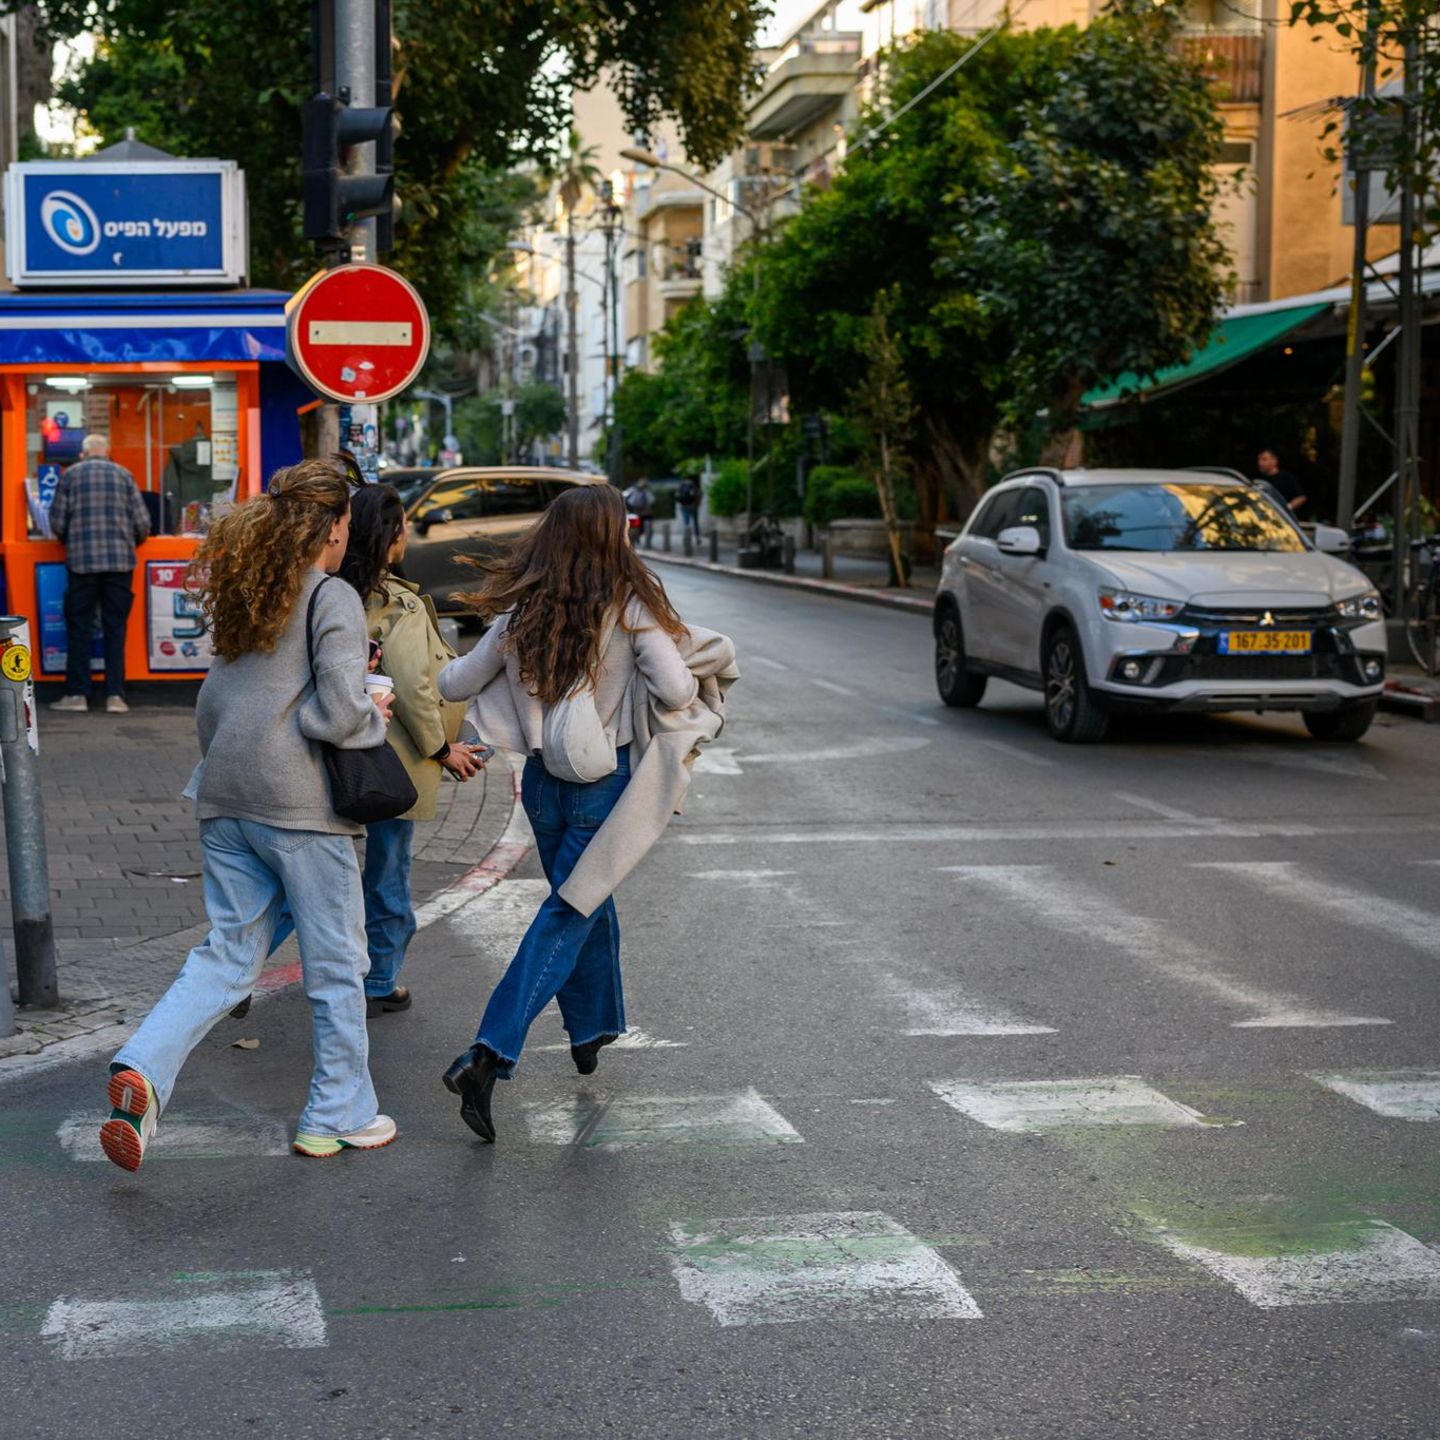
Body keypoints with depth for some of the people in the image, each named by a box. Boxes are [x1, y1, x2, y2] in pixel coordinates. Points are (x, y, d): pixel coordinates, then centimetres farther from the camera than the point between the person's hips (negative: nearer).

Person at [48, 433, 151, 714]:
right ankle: (115, 695, 2)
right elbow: (142, 522, 3)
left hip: (81, 560, 0)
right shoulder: (124, 475, 7)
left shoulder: (70, 475, 5)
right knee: (115, 628, 5)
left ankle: (77, 694, 5)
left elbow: (57, 522, 3)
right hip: (120, 559, 1)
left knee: (79, 627, 6)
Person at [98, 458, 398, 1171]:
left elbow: (212, 702, 16)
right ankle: (339, 1116, 15)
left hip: (226, 801, 7)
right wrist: (374, 717, 2)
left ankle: (142, 1068, -10)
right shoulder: (334, 599, -8)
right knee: (336, 964, 7)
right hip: (298, 802, -7)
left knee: (229, 953, 11)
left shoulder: (246, 595, 14)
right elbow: (338, 713, -16)